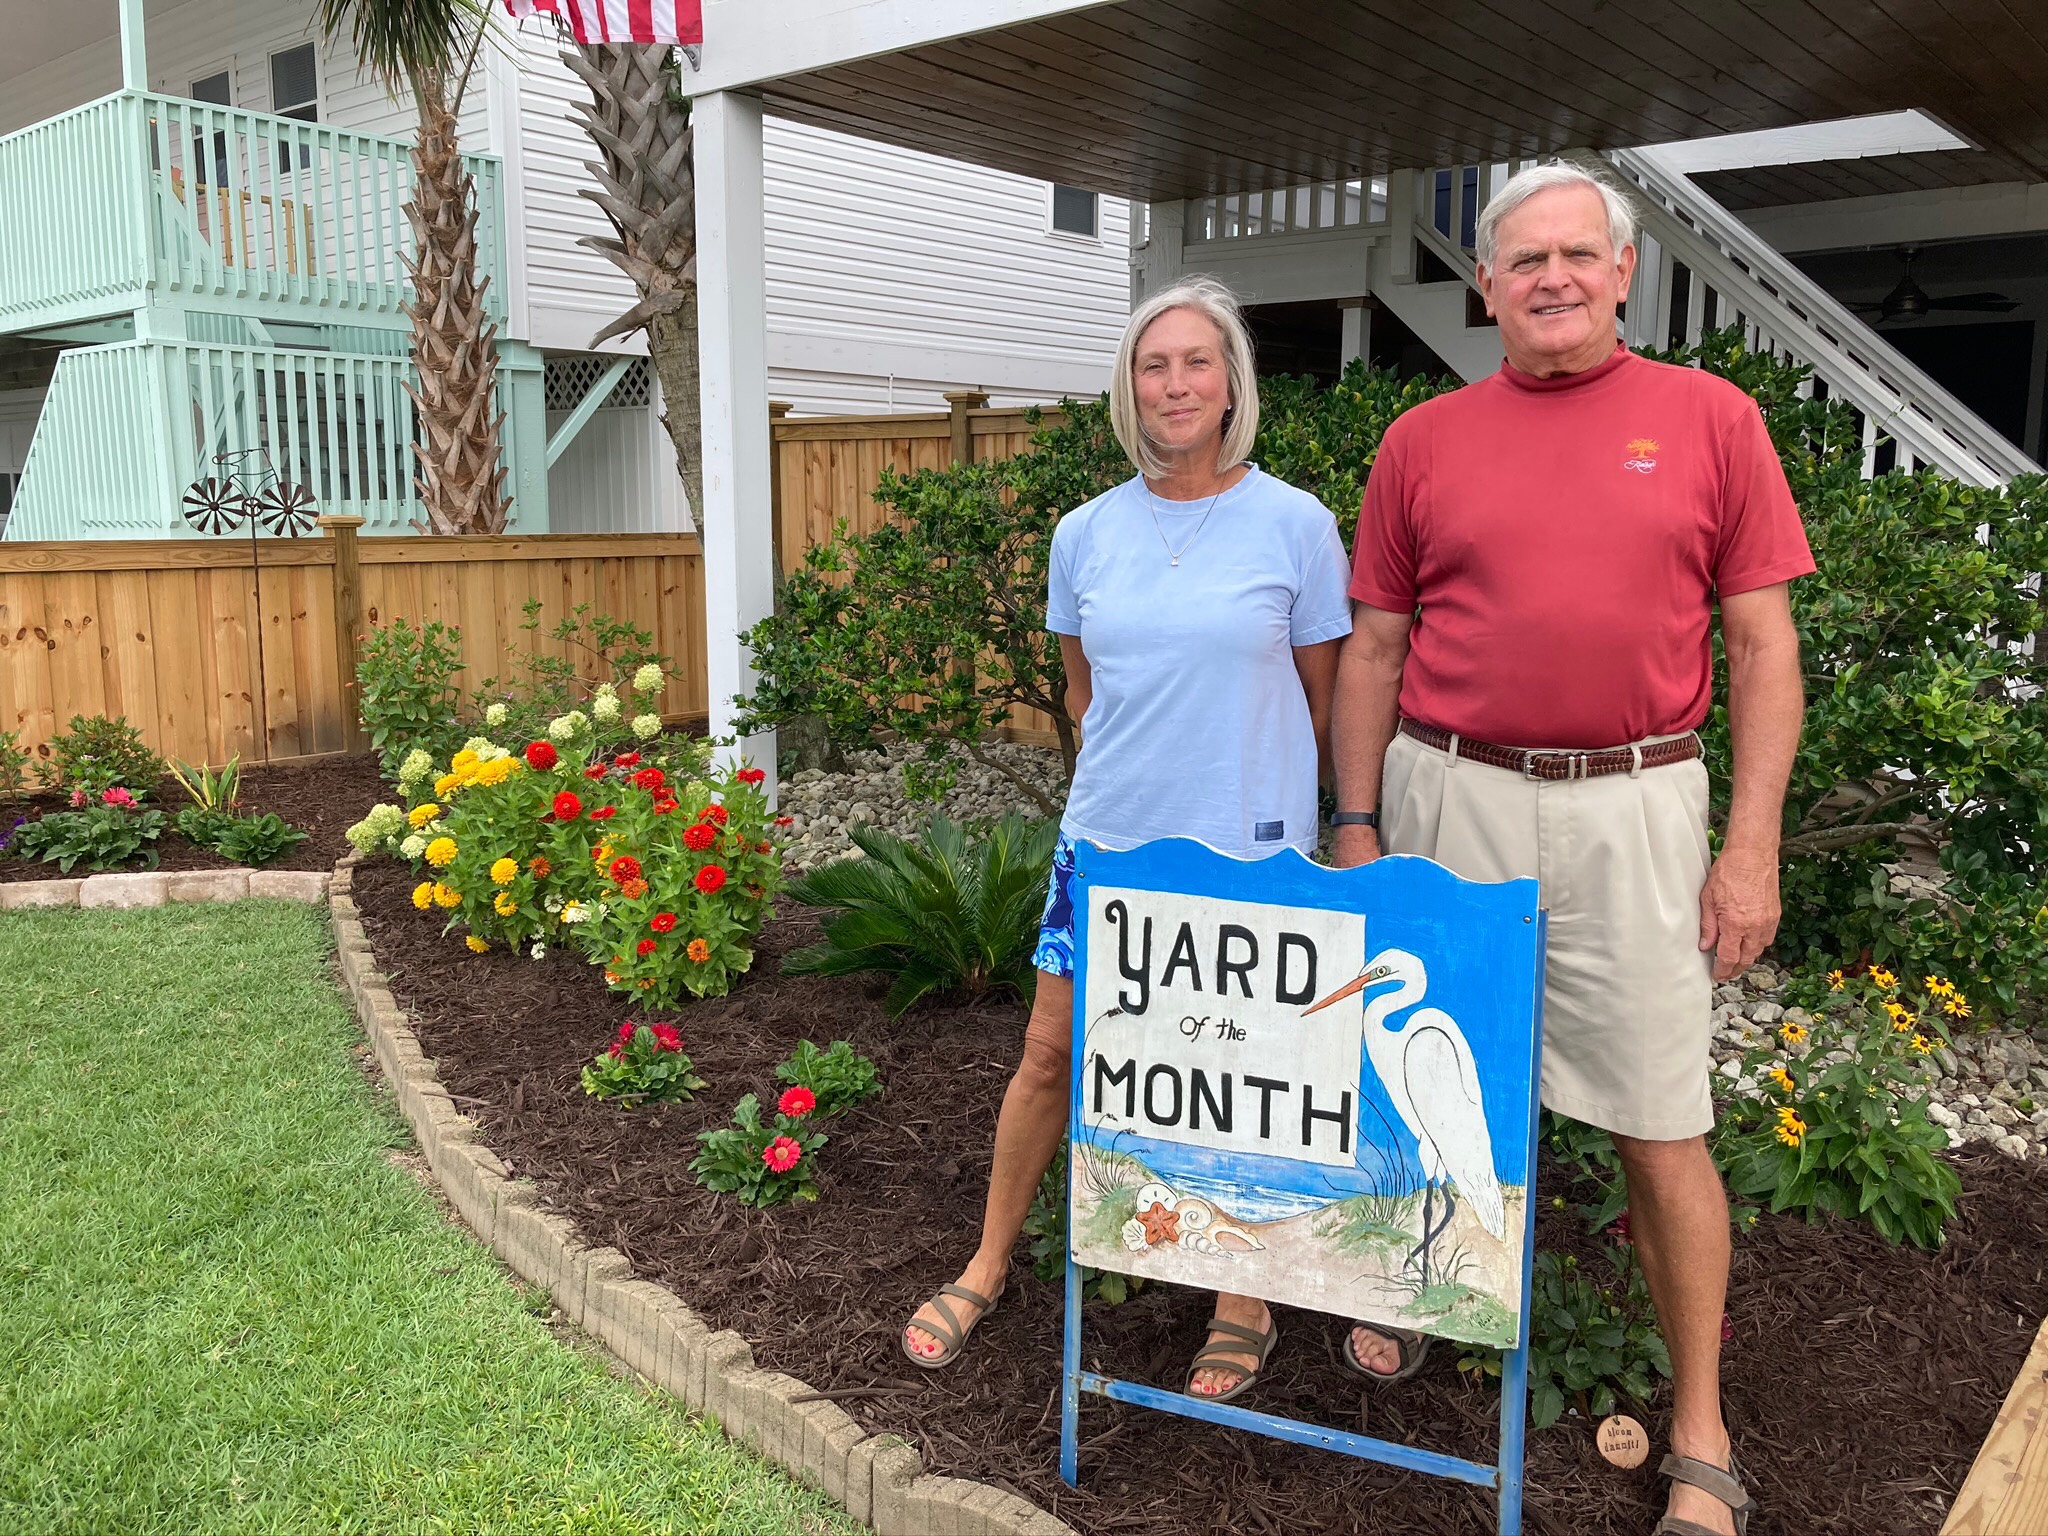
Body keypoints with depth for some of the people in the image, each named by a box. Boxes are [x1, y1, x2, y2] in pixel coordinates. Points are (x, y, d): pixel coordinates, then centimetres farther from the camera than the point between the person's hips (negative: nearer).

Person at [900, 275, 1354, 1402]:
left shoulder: (1294, 525, -5)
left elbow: (1323, 698, 3)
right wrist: (1136, 771, 13)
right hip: (1108, 839, 3)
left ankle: (1245, 1303, 27)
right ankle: (987, 1267, 28)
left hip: (1245, 848, -3)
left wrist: (1248, 791, 6)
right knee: (1050, 1051, 9)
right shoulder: (1085, 533, 4)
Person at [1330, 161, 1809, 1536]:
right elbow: (1374, 650, 9)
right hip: (1449, 801, 2)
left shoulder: (1710, 419, 4)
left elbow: (1763, 646, 2)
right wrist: (1356, 826, 5)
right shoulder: (1422, 442, 7)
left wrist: (1753, 846, -4)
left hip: (1631, 812, -1)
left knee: (1664, 1129, 4)